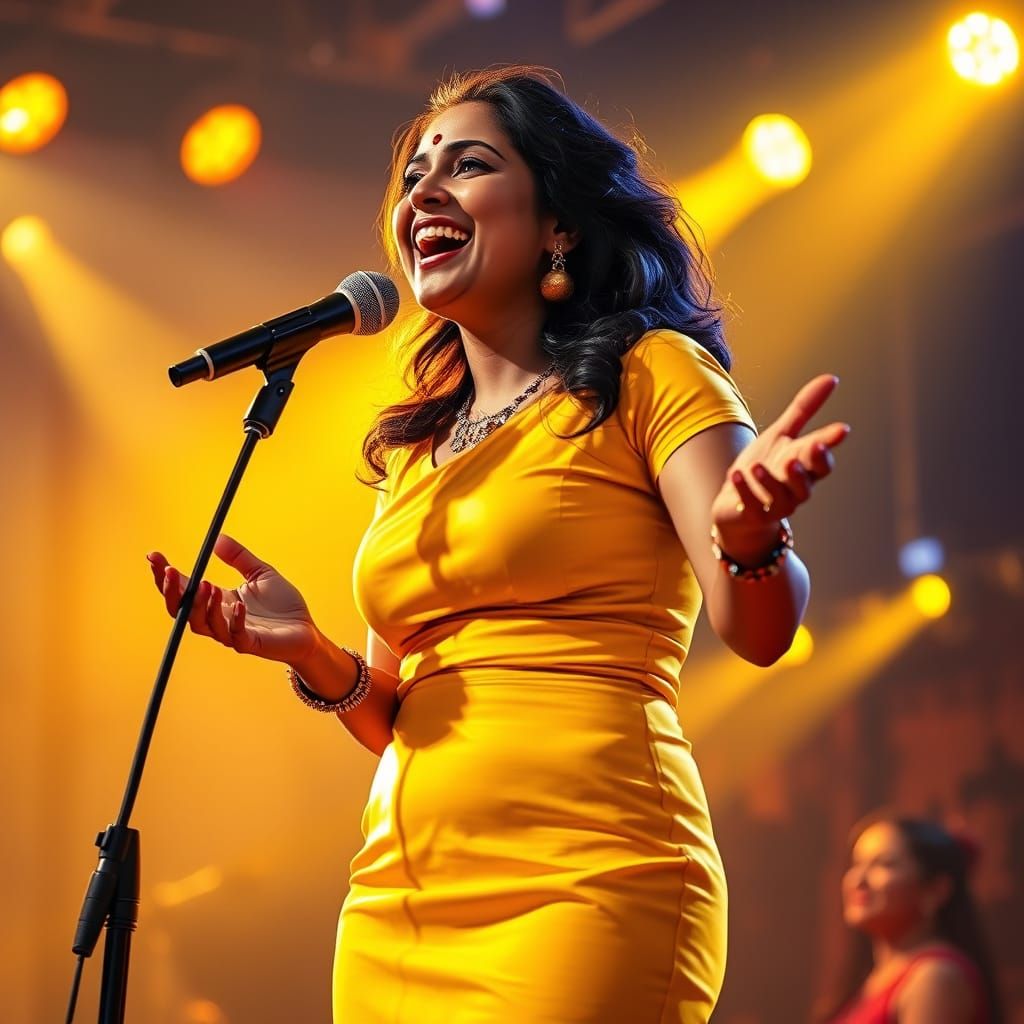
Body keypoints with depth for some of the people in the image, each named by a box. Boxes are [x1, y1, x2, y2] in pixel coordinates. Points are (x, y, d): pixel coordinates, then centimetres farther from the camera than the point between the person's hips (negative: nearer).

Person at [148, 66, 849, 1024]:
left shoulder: (649, 374, 1)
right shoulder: (414, 450, 18)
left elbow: (757, 628, -11)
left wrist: (750, 534, -33)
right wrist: (314, 655, -1)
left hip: (584, 888, -6)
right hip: (395, 908, 6)